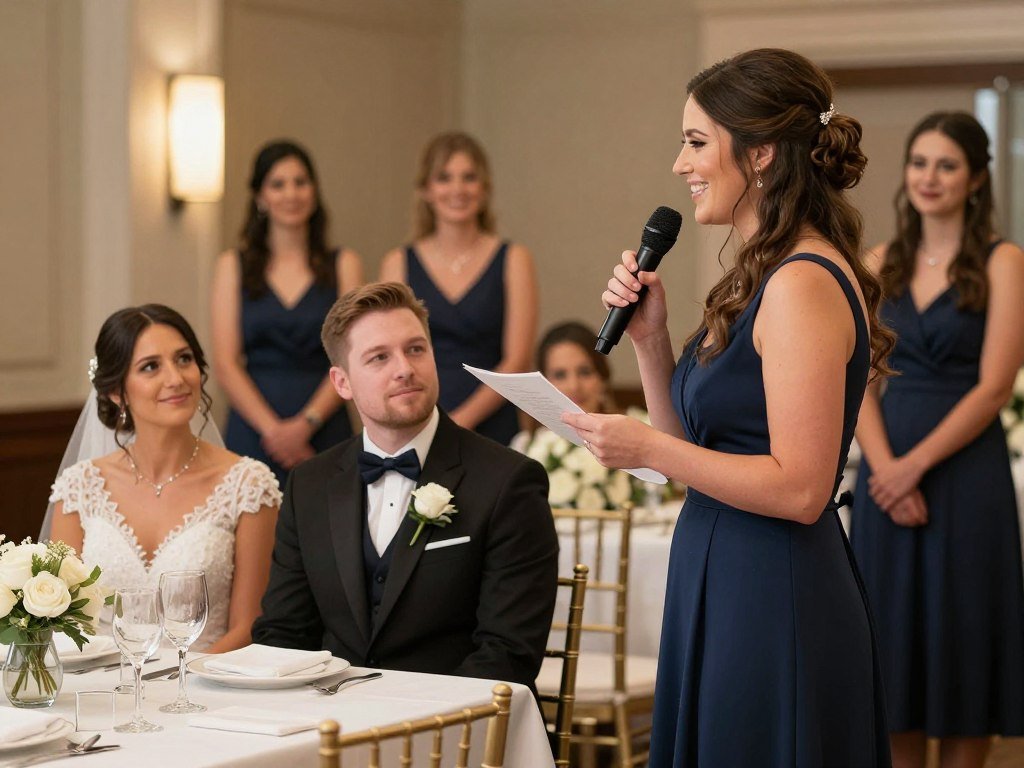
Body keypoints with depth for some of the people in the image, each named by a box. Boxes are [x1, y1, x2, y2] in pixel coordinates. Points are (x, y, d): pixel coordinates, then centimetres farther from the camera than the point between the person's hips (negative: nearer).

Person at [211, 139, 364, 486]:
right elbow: (225, 365, 2)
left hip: (324, 429, 0)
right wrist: (272, 428, -11)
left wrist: (305, 424, -13)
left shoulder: (343, 265, 10)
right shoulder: (233, 266, 10)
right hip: (252, 430, 0)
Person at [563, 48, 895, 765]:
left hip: (773, 610, -10)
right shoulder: (765, 276, 12)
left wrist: (649, 449, -17)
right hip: (731, 595, 10)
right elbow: (700, 445, 16)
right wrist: (650, 337, 5)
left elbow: (799, 489, -22)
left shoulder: (804, 285, -18)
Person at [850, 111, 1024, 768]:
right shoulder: (882, 264, 10)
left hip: (965, 468, -4)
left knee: (961, 634, 2)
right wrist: (884, 467, -11)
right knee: (895, 635, 6)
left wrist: (916, 464, -15)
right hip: (888, 473, 4)